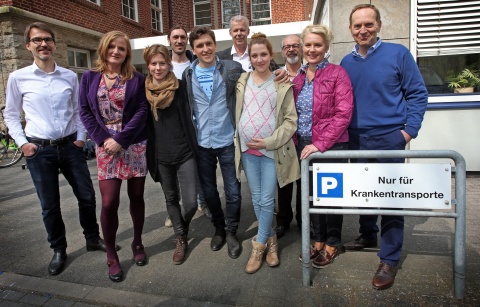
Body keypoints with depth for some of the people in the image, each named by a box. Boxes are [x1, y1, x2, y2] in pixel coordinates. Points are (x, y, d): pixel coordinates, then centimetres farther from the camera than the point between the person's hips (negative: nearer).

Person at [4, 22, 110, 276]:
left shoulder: (70, 77, 3)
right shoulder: (18, 78, -1)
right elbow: (11, 115, 6)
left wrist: (81, 137, 1)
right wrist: (22, 143, -5)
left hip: (70, 147, 2)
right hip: (39, 151, -1)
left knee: (87, 196, 8)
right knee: (49, 206, 9)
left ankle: (92, 238, 31)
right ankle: (59, 250, 29)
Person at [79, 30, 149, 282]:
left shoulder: (136, 79, 3)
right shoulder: (89, 77, 8)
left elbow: (142, 111, -5)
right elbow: (85, 112, 4)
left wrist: (120, 139, -14)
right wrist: (103, 139, -10)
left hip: (135, 145, 0)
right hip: (105, 146, 0)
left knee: (136, 196, 8)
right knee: (109, 203, -5)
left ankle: (137, 242, 29)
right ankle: (111, 256, 14)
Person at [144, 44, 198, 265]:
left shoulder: (179, 87, -2)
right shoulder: (144, 91, 1)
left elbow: (187, 118, 4)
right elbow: (142, 123, 7)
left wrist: (193, 147, 2)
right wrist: (148, 154, 6)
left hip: (185, 153, -1)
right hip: (160, 156, 2)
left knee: (191, 202, -4)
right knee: (171, 199, 13)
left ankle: (182, 229, 28)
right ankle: (181, 239, 31)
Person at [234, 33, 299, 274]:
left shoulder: (282, 84, -1)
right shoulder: (242, 81, 8)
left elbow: (291, 120, -3)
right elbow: (237, 114, 10)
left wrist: (269, 142, -12)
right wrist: (240, 142, 0)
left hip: (272, 150, -3)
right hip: (247, 149, 3)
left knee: (267, 201, -1)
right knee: (256, 200, 10)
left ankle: (258, 246, 17)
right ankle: (270, 240, 29)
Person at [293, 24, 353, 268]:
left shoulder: (337, 74, -7)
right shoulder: (298, 77, 11)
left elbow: (343, 114, -15)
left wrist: (320, 144, -19)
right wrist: (297, 142, 2)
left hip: (331, 146, -5)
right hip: (304, 145, 6)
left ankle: (332, 244, 26)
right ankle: (319, 240, 32)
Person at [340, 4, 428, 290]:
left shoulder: (398, 53, -3)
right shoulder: (346, 63, 8)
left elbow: (418, 94, -2)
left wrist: (409, 129, -9)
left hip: (390, 139, -4)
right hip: (357, 140, 4)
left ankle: (389, 259, 13)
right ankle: (368, 235, 37)